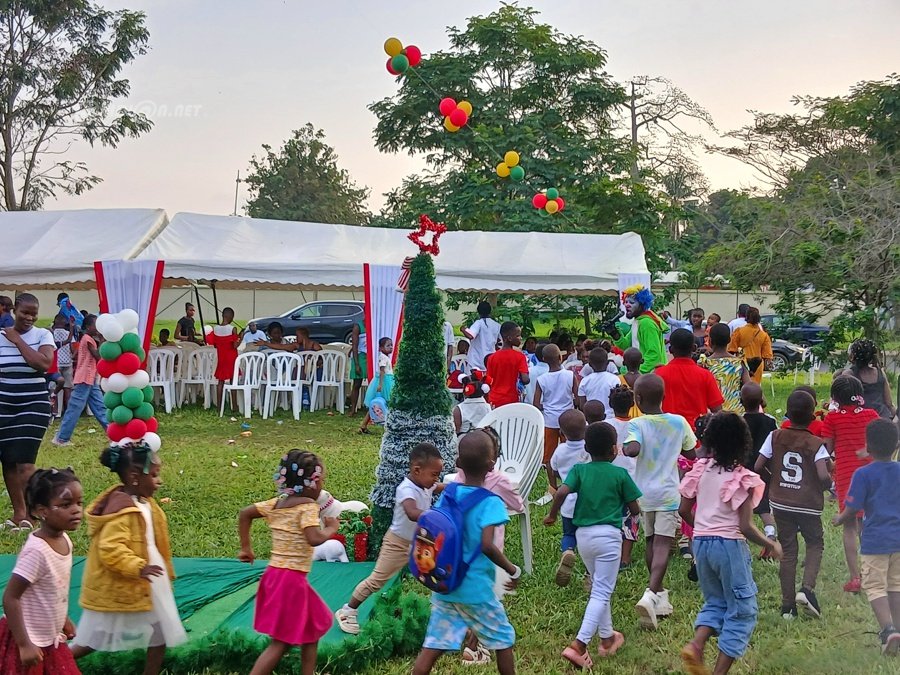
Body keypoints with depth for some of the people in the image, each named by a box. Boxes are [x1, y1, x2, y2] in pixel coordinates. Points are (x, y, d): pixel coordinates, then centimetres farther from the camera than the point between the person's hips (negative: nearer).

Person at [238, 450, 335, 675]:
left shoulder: (277, 503, 9)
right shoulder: (308, 506, -14)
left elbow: (244, 513, 13)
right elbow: (314, 539, -27)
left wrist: (246, 548, 17)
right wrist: (331, 528, -8)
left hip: (275, 574, 9)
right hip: (291, 580, -9)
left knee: (312, 629, 21)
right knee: (281, 642, -4)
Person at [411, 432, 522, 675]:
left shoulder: (447, 495, 1)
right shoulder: (491, 502, -16)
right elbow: (487, 545, -26)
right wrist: (513, 570, -14)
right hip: (477, 590, -5)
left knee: (434, 645, 6)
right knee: (504, 639, 15)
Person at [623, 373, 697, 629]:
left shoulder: (636, 425, -10)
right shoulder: (679, 422, -2)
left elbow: (633, 449, -29)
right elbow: (691, 453, 11)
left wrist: (622, 448, -8)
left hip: (644, 493, 1)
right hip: (668, 493, -1)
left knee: (651, 543, 17)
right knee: (662, 545, -8)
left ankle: (659, 594, 29)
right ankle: (650, 595, -26)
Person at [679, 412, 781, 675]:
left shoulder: (700, 470, 1)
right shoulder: (743, 479, -13)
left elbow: (684, 510, 5)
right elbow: (745, 527, -16)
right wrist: (770, 545, 0)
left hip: (701, 543, 6)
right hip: (729, 545, -5)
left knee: (715, 601, 24)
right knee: (743, 610, 9)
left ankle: (696, 645, -3)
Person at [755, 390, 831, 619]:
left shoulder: (775, 437, -3)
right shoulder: (816, 444, -11)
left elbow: (758, 467, -6)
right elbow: (823, 475, -22)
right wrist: (829, 484, 0)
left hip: (781, 503, 2)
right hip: (808, 505, -2)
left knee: (788, 551, 11)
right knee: (815, 544, 19)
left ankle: (788, 605, 11)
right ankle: (807, 589, -3)